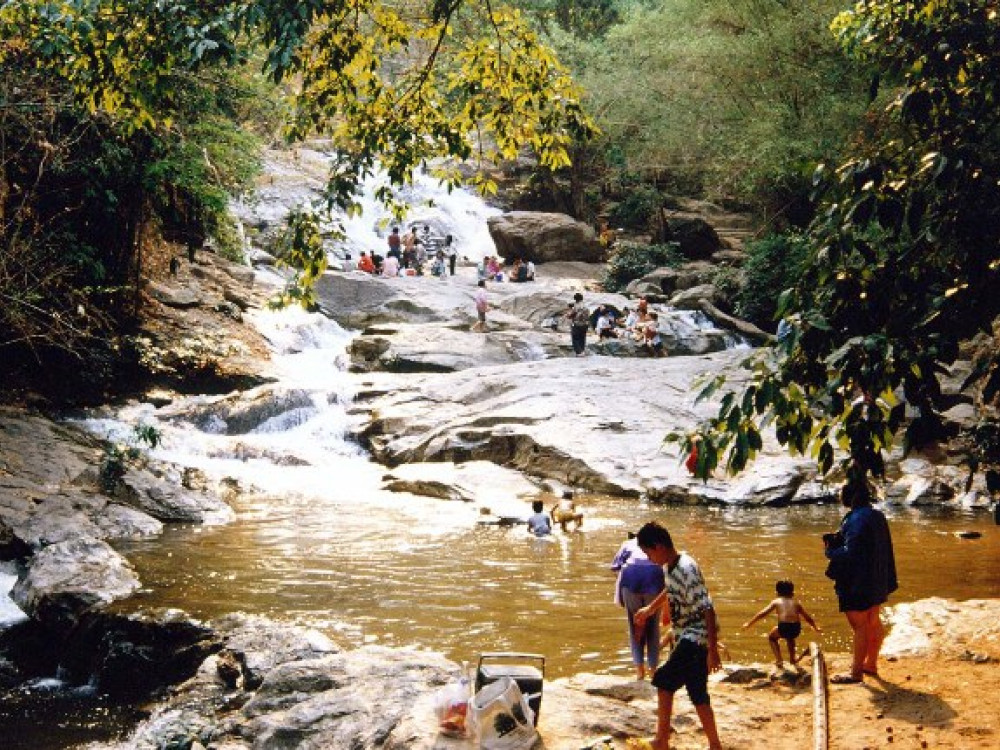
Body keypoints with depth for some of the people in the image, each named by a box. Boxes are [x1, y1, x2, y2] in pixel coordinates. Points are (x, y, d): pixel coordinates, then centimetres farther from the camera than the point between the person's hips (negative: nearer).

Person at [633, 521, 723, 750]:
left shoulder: (686, 570, -23)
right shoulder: (671, 566, 6)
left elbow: (707, 610, -26)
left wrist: (713, 650, -27)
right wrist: (650, 609, 44)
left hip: (696, 636, -10)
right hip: (686, 636, 10)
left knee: (664, 681, -12)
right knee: (698, 694, 12)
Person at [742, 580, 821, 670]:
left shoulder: (776, 601, 15)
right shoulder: (796, 602, 21)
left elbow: (762, 613, 13)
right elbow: (807, 617, 28)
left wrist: (749, 623, 20)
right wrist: (816, 627, 44)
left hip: (783, 627, -4)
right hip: (796, 629, 4)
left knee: (771, 637, 28)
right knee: (790, 637, 40)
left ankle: (778, 660, 16)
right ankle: (792, 659, 49)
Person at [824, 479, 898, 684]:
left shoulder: (857, 519, -22)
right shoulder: (877, 516, 6)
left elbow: (850, 552, -26)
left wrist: (830, 551, -8)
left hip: (858, 582, -9)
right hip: (877, 581, 9)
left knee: (859, 626, -1)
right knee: (873, 623, 19)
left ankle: (856, 672, 7)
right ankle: (871, 664, 32)